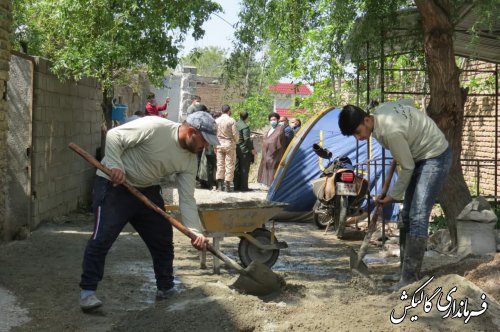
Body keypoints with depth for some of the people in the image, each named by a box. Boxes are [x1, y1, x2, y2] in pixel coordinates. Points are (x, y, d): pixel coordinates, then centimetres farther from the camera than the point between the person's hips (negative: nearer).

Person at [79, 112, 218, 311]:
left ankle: (166, 288, 22)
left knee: (163, 239, 8)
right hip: (114, 183, -7)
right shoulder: (154, 127, -25)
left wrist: (195, 231, -15)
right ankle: (87, 291, -4)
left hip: (147, 190, 7)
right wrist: (115, 166, -31)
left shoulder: (189, 159, -5)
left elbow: (187, 199, -5)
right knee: (102, 237, -13)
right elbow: (114, 136, -20)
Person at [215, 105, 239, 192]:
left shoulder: (216, 121, 2)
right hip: (229, 145, -4)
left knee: (220, 164, 8)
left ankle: (220, 184, 7)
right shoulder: (231, 121, -10)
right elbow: (235, 134, -9)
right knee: (229, 165, 1)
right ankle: (227, 184, -2)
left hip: (219, 145, 4)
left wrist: (215, 146, 13)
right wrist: (235, 142, 11)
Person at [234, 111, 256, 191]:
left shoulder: (235, 125, 8)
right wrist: (252, 149, -12)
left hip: (236, 149, 7)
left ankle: (236, 186, 15)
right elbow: (247, 139, -18)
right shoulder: (245, 127, -15)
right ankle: (243, 187, 0)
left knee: (237, 169, 12)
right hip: (244, 150, -7)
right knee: (244, 169, -1)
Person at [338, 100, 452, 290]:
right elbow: (407, 103, 14)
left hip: (435, 157, -10)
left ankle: (409, 278, -19)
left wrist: (394, 196, -7)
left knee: (418, 215, -18)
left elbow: (407, 167, -21)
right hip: (419, 156, 10)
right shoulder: (381, 110, -6)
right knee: (408, 215, 10)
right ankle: (409, 274, 16)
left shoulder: (390, 132, -32)